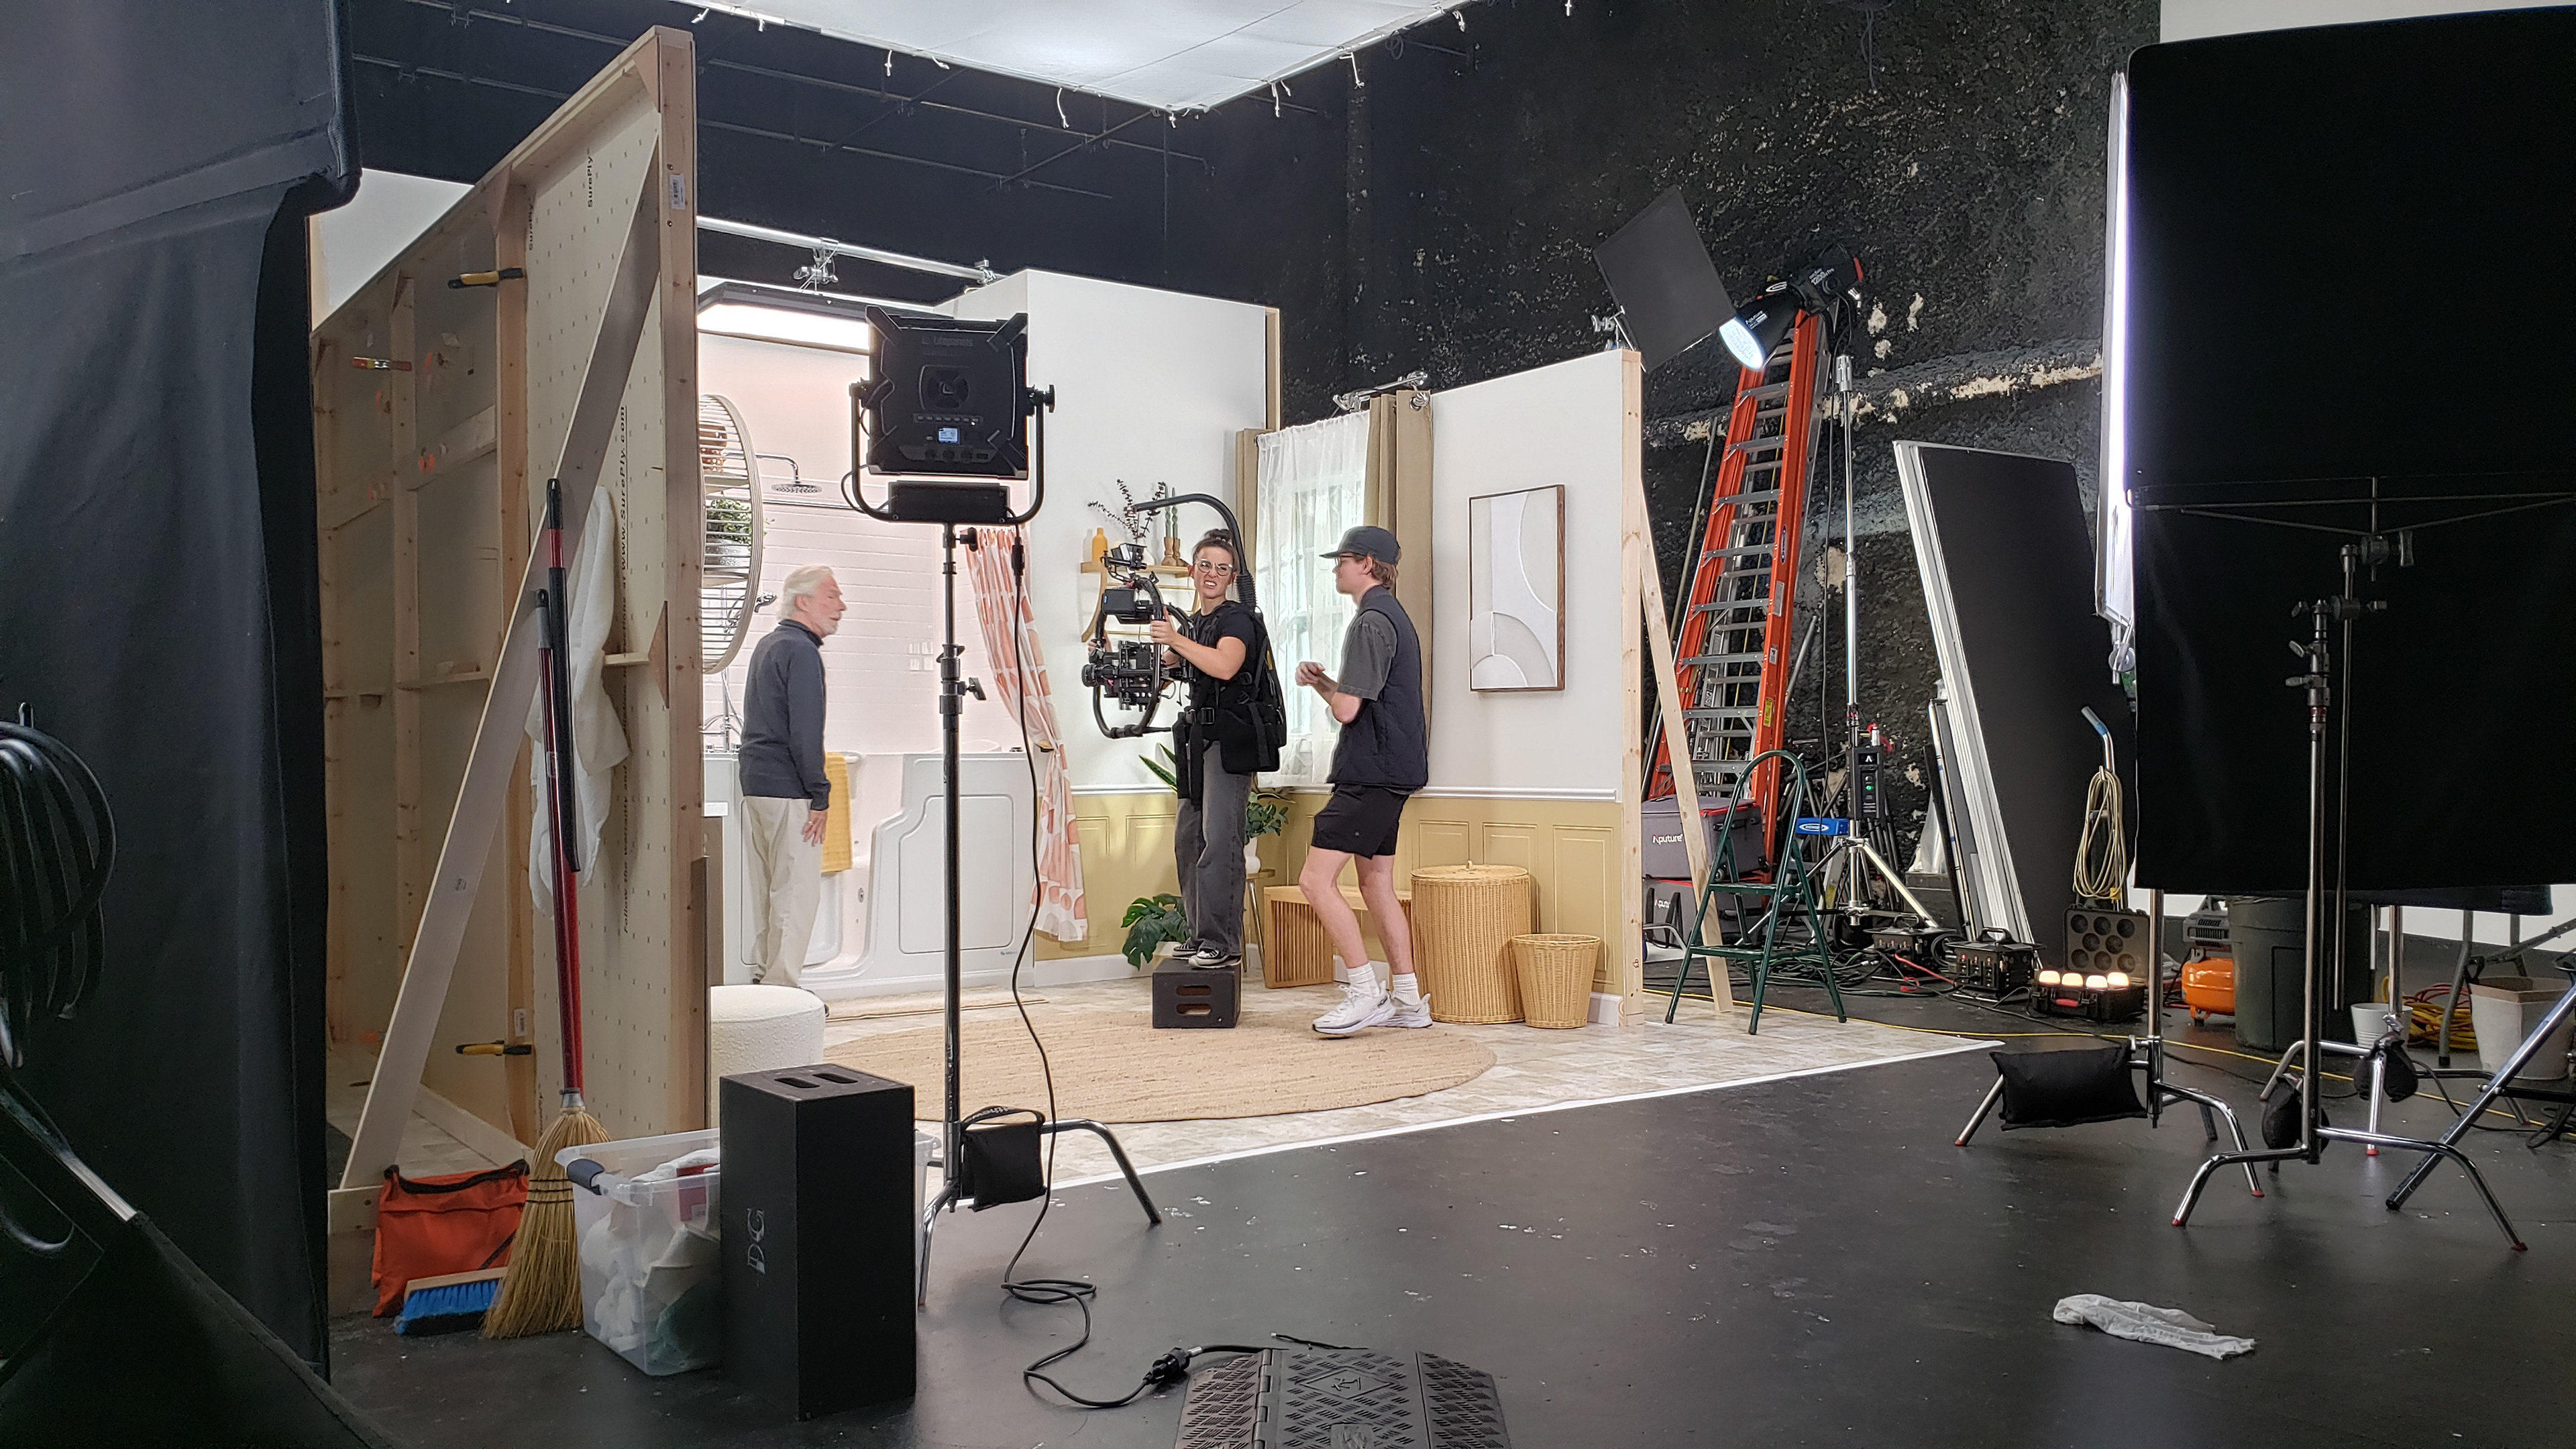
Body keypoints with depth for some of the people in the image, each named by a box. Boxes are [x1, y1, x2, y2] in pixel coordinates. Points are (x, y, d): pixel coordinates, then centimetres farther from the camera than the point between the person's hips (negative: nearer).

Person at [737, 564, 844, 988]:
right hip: (788, 791, -10)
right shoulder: (801, 651, -13)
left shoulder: (766, 646, 18)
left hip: (754, 785, 10)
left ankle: (761, 976, 21)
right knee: (796, 893, -6)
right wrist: (820, 796, -15)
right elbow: (805, 732, -19)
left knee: (762, 889, 14)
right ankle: (781, 987, -4)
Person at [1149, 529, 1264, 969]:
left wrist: (1176, 639, -29)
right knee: (1188, 839, 11)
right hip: (1197, 737, 9)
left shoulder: (1237, 618, -8)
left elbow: (1225, 666, -28)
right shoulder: (1191, 624, 18)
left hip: (1230, 738, -9)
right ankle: (1201, 934, 19)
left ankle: (1223, 942, -11)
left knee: (1219, 839, -13)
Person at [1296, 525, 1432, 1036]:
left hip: (1369, 774, -11)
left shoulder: (1371, 622, -15)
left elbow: (1347, 709, -21)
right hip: (1391, 773, 11)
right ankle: (1408, 999, 18)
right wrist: (1322, 681, 5)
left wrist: (1324, 687, 0)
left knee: (1317, 880, -11)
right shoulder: (1395, 616, 19)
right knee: (1377, 885, 14)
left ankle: (1365, 993, -10)